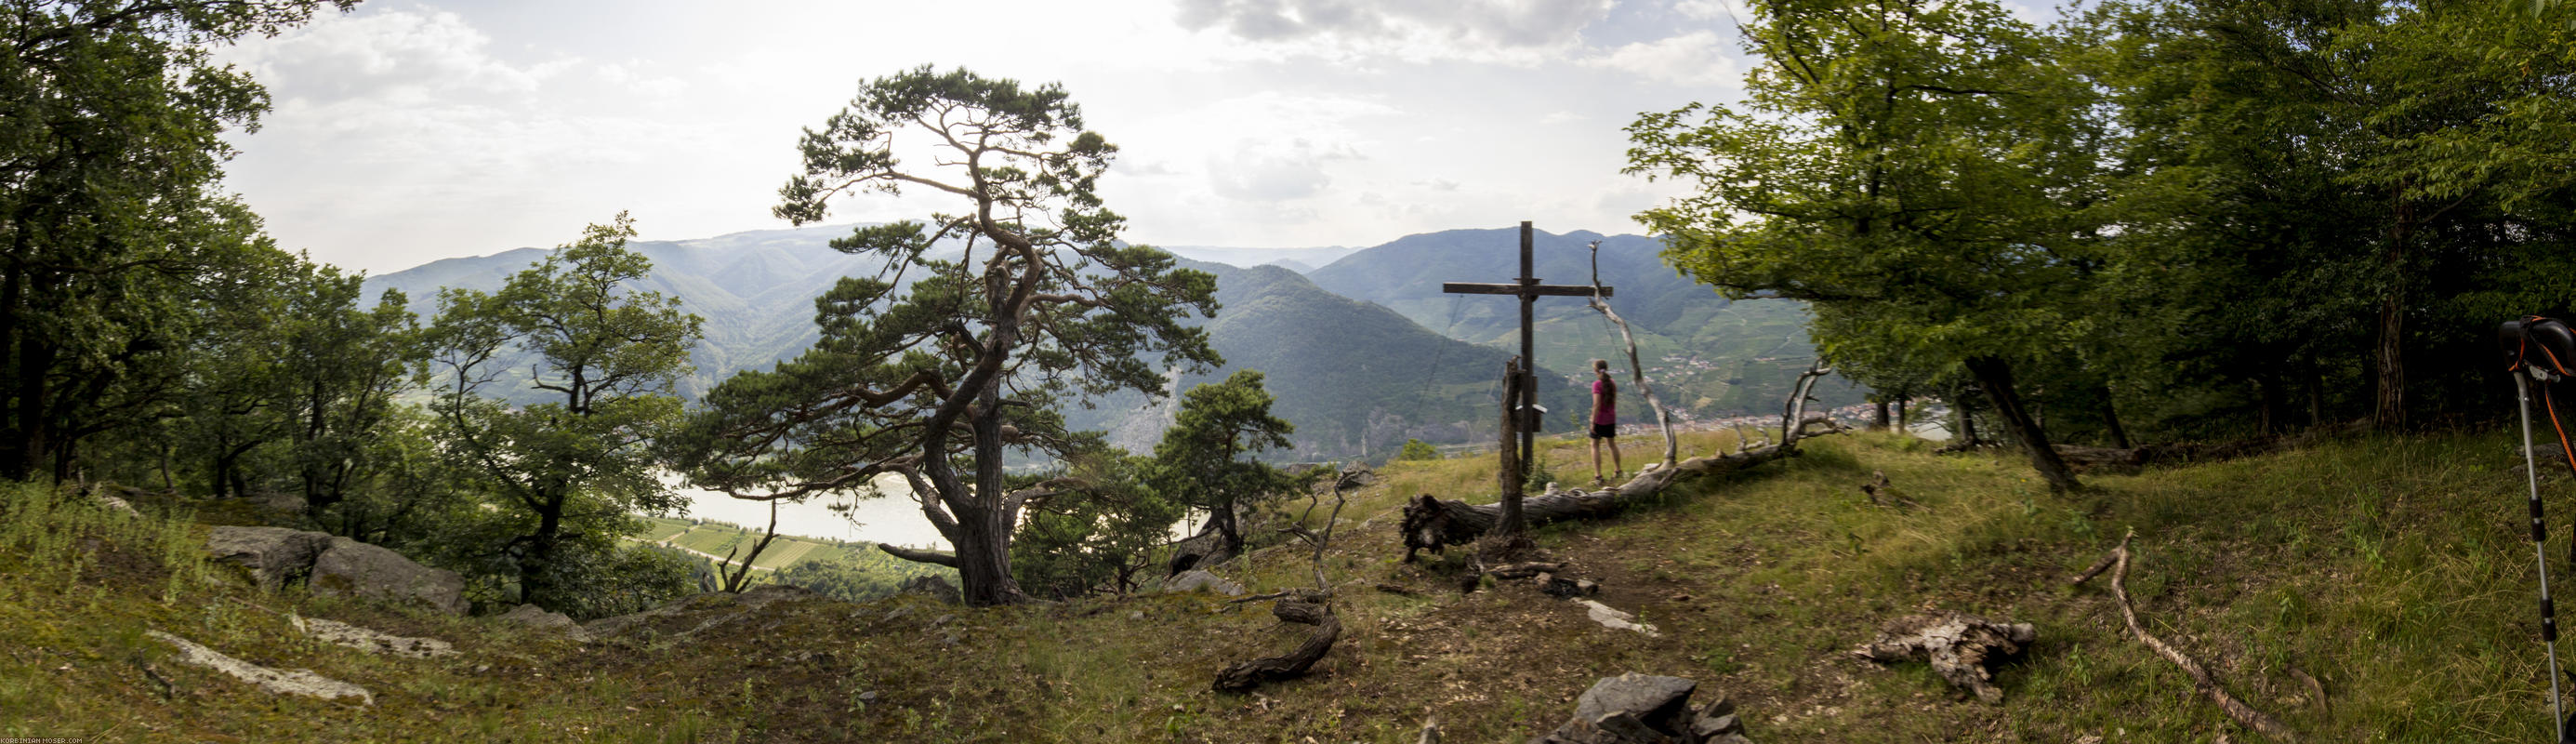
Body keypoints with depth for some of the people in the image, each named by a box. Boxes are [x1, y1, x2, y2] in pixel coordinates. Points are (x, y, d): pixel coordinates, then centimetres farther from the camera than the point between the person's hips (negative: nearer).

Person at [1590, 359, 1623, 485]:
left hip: (1599, 419, -6)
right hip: (1611, 419, 6)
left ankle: (1598, 476, -1)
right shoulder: (1612, 384, 2)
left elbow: (1596, 405, -22)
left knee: (1595, 446, 4)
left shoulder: (1597, 384, -18)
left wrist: (1592, 421, -17)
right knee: (1612, 443, 22)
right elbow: (1614, 402, 10)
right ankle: (1618, 470, 36)